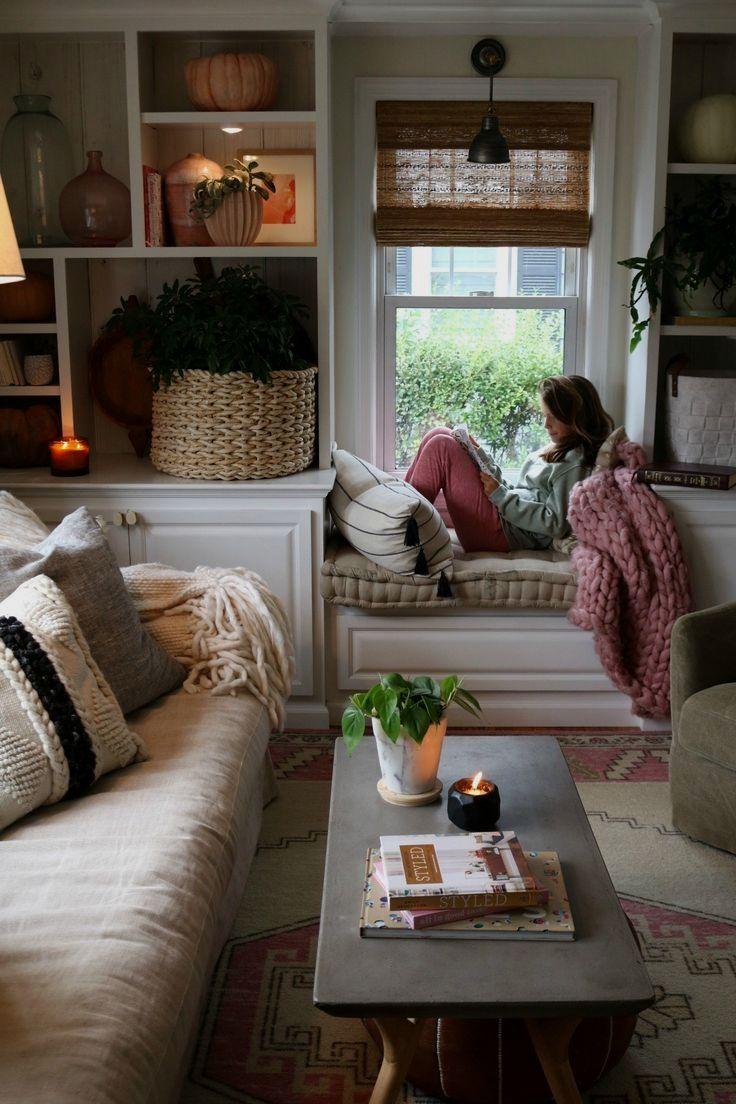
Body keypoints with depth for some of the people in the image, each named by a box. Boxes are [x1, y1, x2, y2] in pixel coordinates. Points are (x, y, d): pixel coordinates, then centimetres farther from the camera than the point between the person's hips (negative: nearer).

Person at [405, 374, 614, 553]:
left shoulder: (575, 463, -13)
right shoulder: (559, 449, 17)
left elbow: (556, 524, -20)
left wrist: (501, 496, -15)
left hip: (506, 533, -10)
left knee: (441, 446, -16)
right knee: (439, 435, 7)